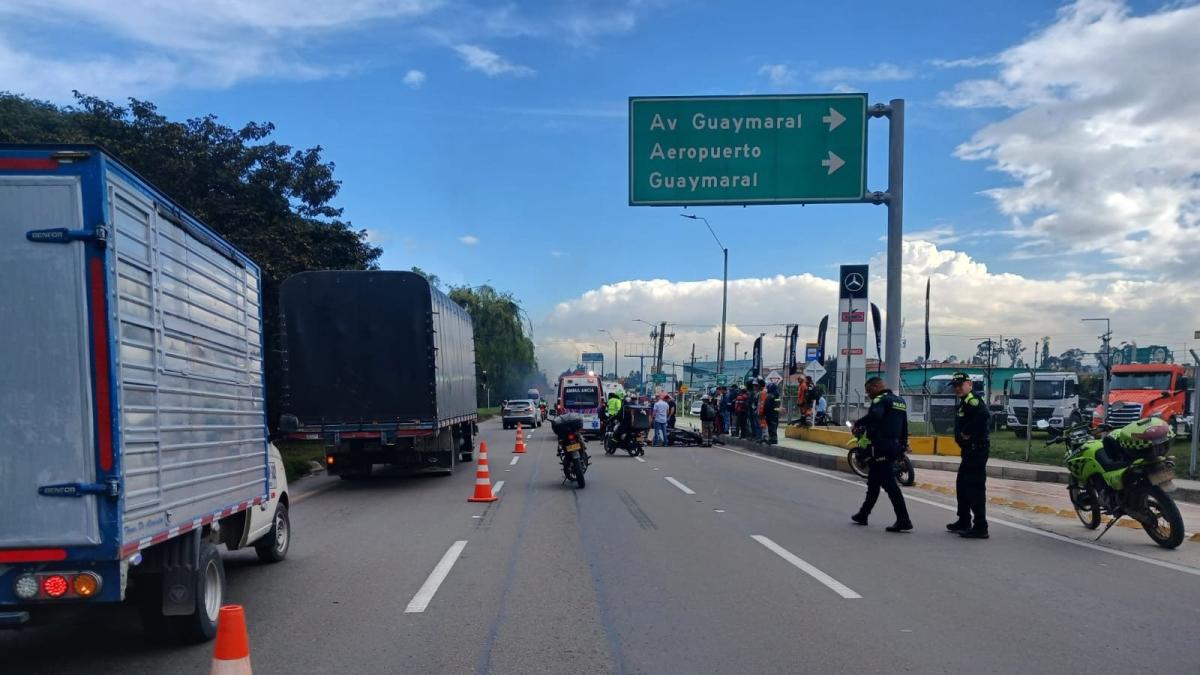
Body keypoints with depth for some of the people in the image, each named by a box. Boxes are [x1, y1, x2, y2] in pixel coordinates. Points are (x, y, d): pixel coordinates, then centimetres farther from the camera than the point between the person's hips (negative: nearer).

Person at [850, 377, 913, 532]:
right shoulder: (900, 401, 18)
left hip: (880, 446, -10)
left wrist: (857, 424, -21)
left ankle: (903, 520, -13)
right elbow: (904, 426, 22)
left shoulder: (881, 400, -11)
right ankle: (863, 514, 29)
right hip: (895, 446, 10)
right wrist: (902, 445, 25)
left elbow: (874, 415, -33)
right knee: (874, 481, 19)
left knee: (889, 483, -10)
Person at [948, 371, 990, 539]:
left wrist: (968, 432, -25)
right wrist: (961, 435, 3)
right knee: (962, 485, 19)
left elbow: (983, 414, -35)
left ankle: (980, 528, -6)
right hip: (969, 450, 11)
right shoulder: (963, 403, 17)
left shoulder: (972, 401, -15)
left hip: (976, 450, -11)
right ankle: (964, 522, 31)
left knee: (975, 488, -9)